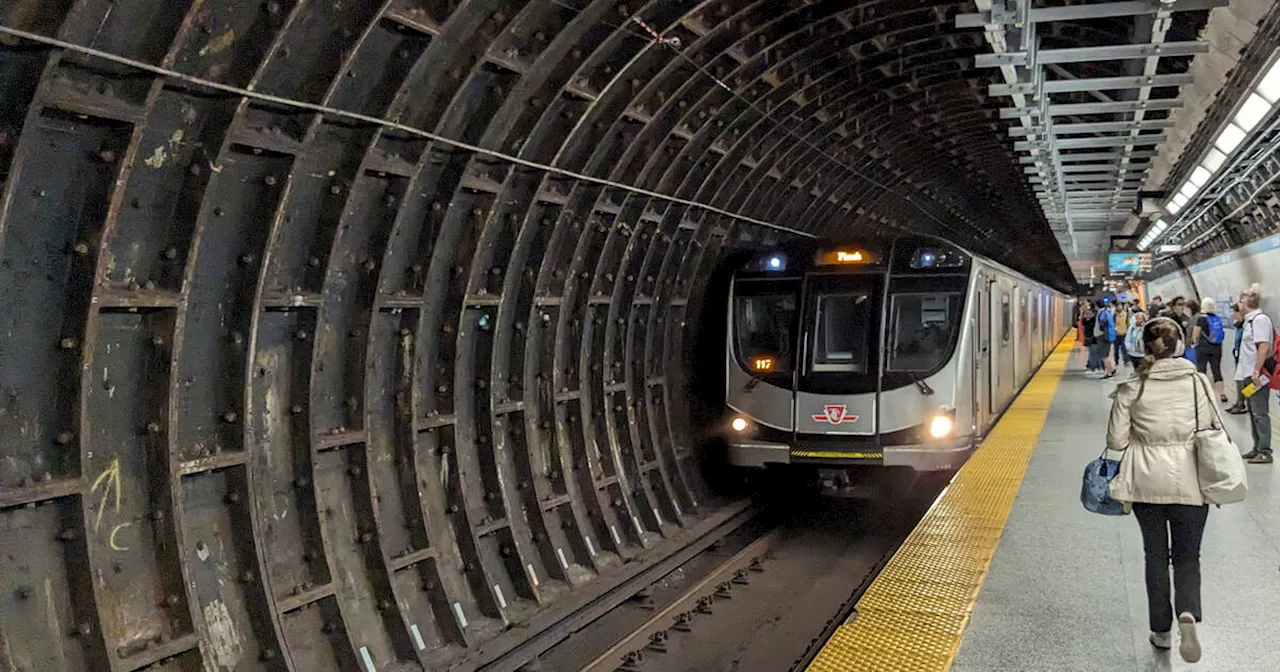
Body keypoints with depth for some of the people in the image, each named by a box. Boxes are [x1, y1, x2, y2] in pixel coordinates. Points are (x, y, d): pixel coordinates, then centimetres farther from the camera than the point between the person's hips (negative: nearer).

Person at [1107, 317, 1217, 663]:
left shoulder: (1131, 388, -9)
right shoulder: (1198, 382, -6)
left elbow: (1116, 440, -7)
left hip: (1147, 481, 0)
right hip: (1190, 482, 0)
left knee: (1156, 556, 16)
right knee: (1187, 556, 13)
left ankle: (1161, 631, 23)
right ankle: (1187, 615, -12)